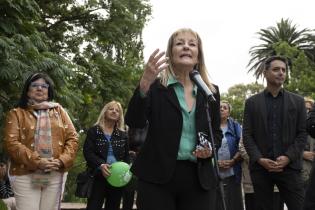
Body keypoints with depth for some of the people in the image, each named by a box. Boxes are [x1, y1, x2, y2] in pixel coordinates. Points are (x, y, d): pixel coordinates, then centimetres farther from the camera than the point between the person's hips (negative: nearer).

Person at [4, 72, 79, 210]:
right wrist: (37, 162, -17)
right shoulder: (17, 113, 6)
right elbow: (11, 142, -6)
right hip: (25, 175, -2)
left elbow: (72, 137, 8)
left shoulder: (59, 111, 14)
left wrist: (62, 161, -9)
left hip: (55, 174, 3)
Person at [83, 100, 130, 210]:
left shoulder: (123, 135, 14)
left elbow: (127, 155, 11)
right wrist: (100, 165, -22)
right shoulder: (93, 131, 4)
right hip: (98, 176, -3)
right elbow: (87, 152, -6)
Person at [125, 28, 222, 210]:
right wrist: (144, 84, -26)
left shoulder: (211, 91, 9)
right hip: (158, 175, -3)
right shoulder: (155, 86, 0)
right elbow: (134, 122, -13)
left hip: (199, 178, 3)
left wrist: (211, 148, -4)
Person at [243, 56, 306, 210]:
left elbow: (302, 134, 5)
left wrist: (288, 157, -10)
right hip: (260, 167, 0)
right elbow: (247, 135, 4)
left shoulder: (297, 101, 10)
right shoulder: (252, 102, 9)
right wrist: (259, 159, -11)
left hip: (289, 166, 0)